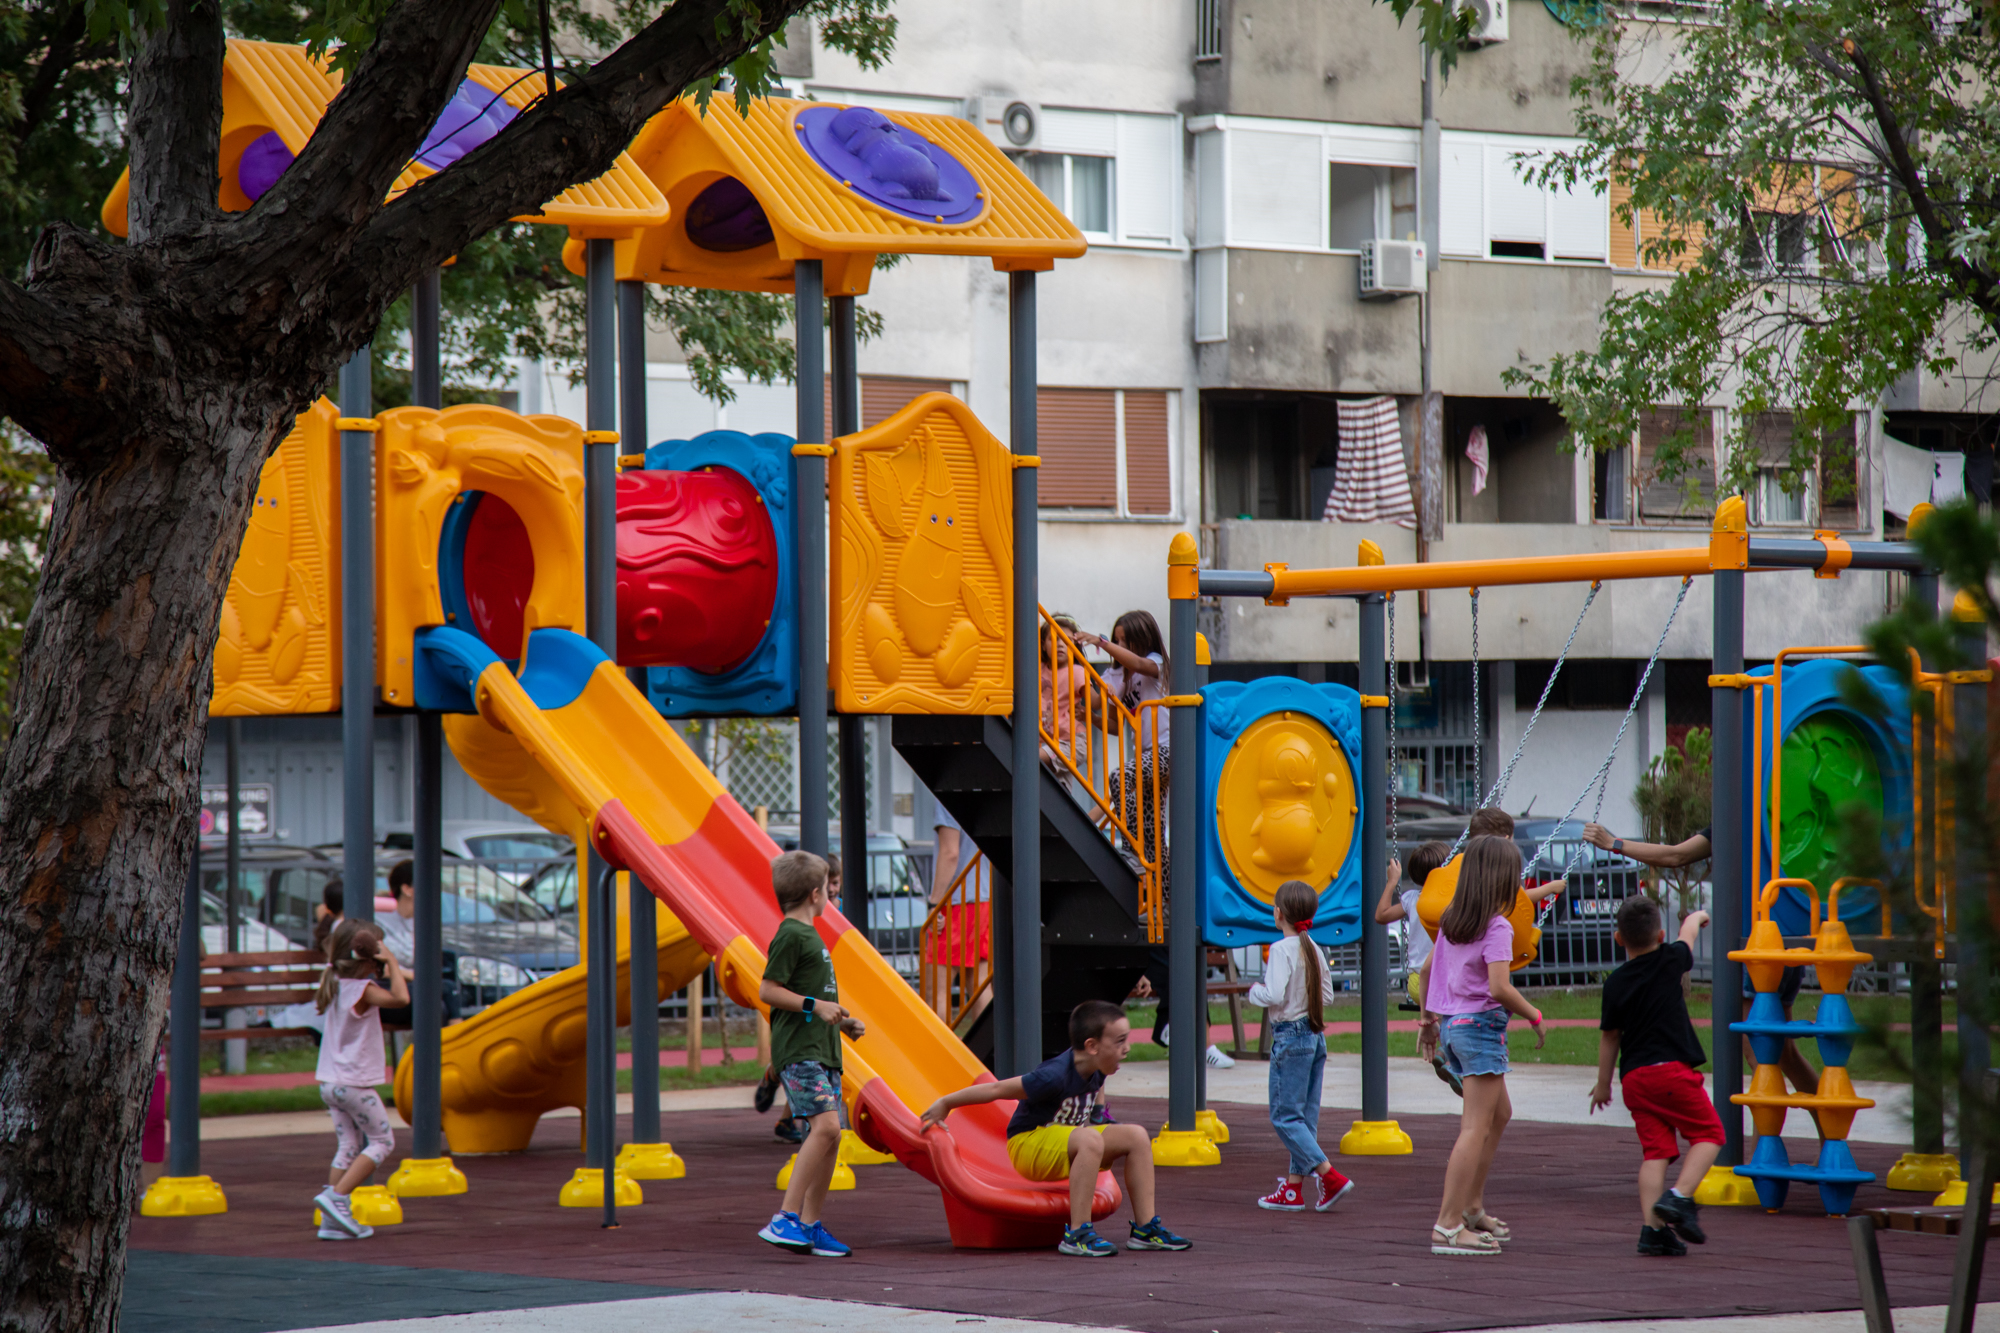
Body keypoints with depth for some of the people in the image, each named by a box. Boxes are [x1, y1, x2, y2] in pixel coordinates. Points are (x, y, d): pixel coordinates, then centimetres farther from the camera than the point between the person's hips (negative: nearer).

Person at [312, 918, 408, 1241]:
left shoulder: (333, 982, 6)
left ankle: (333, 1221, 5)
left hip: (329, 1081, 8)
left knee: (348, 1147, 11)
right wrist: (393, 964, -22)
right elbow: (400, 998, -34)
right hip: (355, 1082, -8)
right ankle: (336, 1196, -9)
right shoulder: (364, 990, -19)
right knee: (382, 1141, 4)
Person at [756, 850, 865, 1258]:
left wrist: (841, 1021, 20)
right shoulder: (790, 936, -9)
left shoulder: (809, 936, 22)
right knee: (825, 1125, -21)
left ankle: (811, 1225, 10)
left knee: (830, 1135, 6)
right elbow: (768, 991, -14)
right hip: (798, 1051, -10)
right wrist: (816, 1006, -19)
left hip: (822, 1049, 10)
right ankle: (785, 1219, -23)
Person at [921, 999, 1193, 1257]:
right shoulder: (1055, 1076, -28)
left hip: (1066, 1144, 9)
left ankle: (1145, 1228, -5)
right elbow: (996, 1089, -21)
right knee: (1089, 1138, -36)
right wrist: (945, 1104, -16)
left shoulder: (1096, 1070, -3)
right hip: (1027, 1146, -9)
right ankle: (1077, 1234, -36)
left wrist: (1100, 1113, 15)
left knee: (1136, 1135, -5)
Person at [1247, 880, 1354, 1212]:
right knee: (1305, 1116, 10)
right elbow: (1327, 995, 12)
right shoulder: (1314, 950, 8)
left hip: (1290, 1036, -8)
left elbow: (1274, 996, -22)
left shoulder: (1282, 950, -14)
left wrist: (1255, 990, -4)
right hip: (1316, 1035, 8)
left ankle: (1330, 1176, -14)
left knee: (1285, 1116, -4)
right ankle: (1293, 1188, 14)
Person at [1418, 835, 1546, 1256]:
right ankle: (1448, 1225, -12)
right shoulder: (1497, 927, -15)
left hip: (1452, 1025, 9)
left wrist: (1429, 1016, 30)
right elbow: (1499, 988, -23)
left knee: (1500, 1114, 23)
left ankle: (1471, 1206, 25)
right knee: (1476, 1127, -8)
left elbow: (1427, 969, 18)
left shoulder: (1452, 921, 9)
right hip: (1481, 1025, -9)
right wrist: (1534, 1016, -9)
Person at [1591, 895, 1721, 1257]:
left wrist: (1603, 1083, 23)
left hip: (1634, 1077, 4)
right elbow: (1689, 931, 21)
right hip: (1672, 1070, -4)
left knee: (1655, 1148, 5)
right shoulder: (1670, 961, -2)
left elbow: (1609, 1037, 11)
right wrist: (1698, 916, 44)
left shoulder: (1615, 983, 3)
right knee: (1708, 1133, 6)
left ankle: (1651, 1227, -5)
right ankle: (1679, 1197, -14)